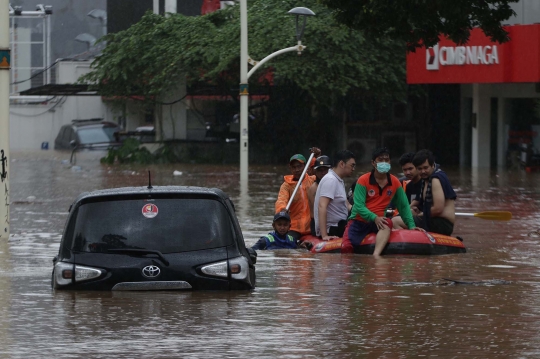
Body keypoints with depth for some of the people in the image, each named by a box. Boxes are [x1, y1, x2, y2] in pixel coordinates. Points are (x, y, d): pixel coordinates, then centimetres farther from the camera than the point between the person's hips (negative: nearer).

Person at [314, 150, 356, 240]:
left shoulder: (339, 181, 19)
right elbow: (322, 206, -25)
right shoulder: (330, 180, -14)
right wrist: (324, 235, -31)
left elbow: (347, 205, 24)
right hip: (332, 231, -10)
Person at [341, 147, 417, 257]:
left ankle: (376, 255, -52)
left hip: (378, 221, 2)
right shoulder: (363, 181, -6)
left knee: (388, 223, -36)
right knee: (346, 247, -25)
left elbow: (403, 206, 12)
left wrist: (411, 225, 2)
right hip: (359, 221, -2)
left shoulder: (395, 183, 5)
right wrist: (374, 218, -29)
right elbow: (359, 206, -14)